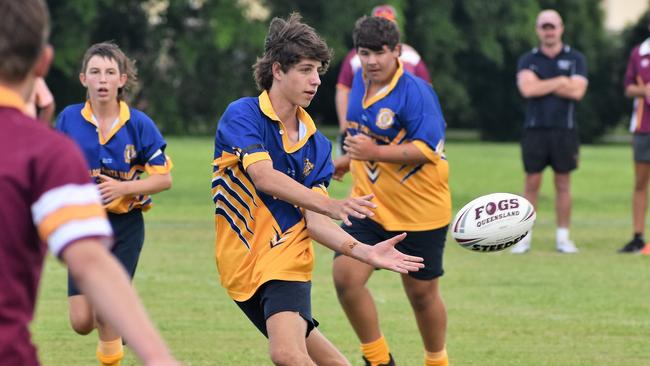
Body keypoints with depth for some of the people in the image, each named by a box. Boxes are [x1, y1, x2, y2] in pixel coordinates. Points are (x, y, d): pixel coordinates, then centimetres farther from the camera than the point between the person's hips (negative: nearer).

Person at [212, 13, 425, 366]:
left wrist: (365, 252, -15)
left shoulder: (316, 143, 4)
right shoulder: (242, 115, -10)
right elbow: (263, 177, -25)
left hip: (287, 260, 1)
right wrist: (330, 205, -35)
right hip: (242, 266, -1)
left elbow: (312, 220, 0)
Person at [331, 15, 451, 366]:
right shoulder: (361, 80, 4)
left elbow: (428, 149, -25)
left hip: (419, 211, -5)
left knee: (422, 294, 8)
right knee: (346, 276, -14)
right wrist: (350, 159, 27)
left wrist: (374, 152, -32)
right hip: (368, 203, 6)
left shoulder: (415, 92, -19)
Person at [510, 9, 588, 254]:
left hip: (564, 130, 0)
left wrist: (542, 85, -6)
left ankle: (563, 237, 9)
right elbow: (527, 89, -10)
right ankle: (525, 237, 2)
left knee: (563, 183, 4)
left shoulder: (575, 59, 7)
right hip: (535, 129, 0)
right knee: (532, 183, 0)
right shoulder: (528, 60, 8)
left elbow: (577, 91, -8)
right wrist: (560, 81, -7)